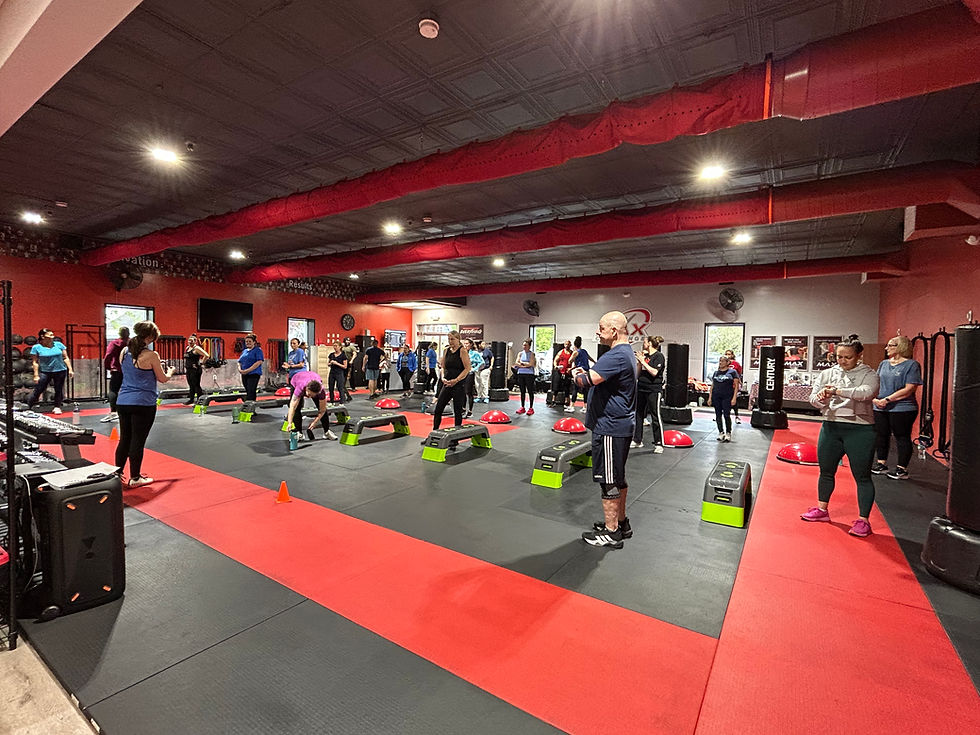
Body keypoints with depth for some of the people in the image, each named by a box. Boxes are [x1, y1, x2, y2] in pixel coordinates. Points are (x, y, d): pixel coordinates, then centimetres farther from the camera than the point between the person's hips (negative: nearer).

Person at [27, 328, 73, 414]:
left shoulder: (59, 344, 5)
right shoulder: (36, 347, -1)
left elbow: (66, 358, 8)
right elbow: (35, 362, -1)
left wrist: (70, 369, 1)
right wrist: (36, 375, -6)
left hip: (60, 371, 2)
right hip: (45, 372, -2)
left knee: (59, 390, 5)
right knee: (38, 390, -2)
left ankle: (57, 407, 15)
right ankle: (27, 407, 14)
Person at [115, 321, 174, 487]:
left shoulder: (124, 352, 6)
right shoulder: (151, 355, -14)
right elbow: (163, 379, -3)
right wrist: (170, 371, 17)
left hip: (123, 401, 7)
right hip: (143, 403, -6)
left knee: (124, 439, 17)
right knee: (138, 441, 2)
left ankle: (118, 473, 28)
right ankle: (135, 478, 12)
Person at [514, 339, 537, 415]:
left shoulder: (532, 354, -1)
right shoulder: (520, 353, 10)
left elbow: (530, 364, -12)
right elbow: (517, 363, 0)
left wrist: (521, 363, -6)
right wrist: (525, 365, -11)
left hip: (529, 374, -4)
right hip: (521, 374, 4)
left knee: (530, 391, -1)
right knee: (522, 391, 9)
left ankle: (531, 408, 5)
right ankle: (522, 407, 15)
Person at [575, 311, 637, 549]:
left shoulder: (616, 356, -22)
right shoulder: (627, 353, 13)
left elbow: (587, 380, -29)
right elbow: (601, 378, 21)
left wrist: (577, 374, -8)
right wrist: (586, 373, 3)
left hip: (610, 428, -11)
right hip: (620, 425, 11)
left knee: (608, 480, 0)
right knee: (617, 477, 19)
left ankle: (611, 533, 11)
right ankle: (621, 523, 33)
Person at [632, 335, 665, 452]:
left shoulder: (658, 356, -8)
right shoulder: (645, 355, 12)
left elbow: (654, 372, -21)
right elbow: (638, 373, 14)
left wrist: (643, 361, -15)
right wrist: (639, 361, 1)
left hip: (653, 390, -8)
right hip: (641, 389, 8)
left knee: (655, 417, -3)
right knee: (638, 415, 12)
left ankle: (659, 444, 4)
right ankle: (637, 440, 23)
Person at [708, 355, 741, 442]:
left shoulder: (732, 372, 0)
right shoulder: (716, 372, 13)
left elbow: (736, 385, -3)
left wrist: (734, 397, -11)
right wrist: (710, 397, 10)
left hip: (727, 397, -4)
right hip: (716, 397, 4)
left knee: (726, 415, -5)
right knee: (718, 415, 6)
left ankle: (728, 433, 7)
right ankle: (721, 433, 16)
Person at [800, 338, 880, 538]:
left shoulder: (869, 374, -3)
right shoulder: (827, 373, 8)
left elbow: (866, 393, -24)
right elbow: (813, 399, 2)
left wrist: (838, 391, -33)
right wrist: (821, 398, -21)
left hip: (860, 430, -4)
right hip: (830, 427, 4)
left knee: (862, 476, 4)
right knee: (826, 471, 14)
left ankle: (863, 520, 14)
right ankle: (822, 510, 29)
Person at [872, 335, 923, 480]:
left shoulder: (911, 365, -7)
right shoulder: (884, 363, 12)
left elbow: (909, 389, -15)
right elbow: (876, 383, 15)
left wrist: (887, 399, -18)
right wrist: (874, 398, -2)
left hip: (902, 409, -6)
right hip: (880, 408, 6)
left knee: (902, 437, 2)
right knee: (881, 435, 12)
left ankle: (902, 469, 11)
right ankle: (881, 465, 24)